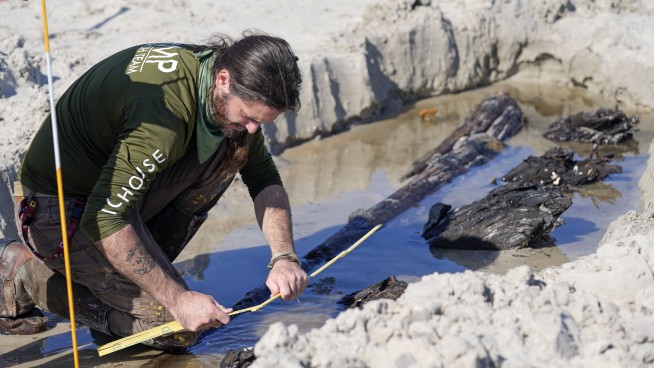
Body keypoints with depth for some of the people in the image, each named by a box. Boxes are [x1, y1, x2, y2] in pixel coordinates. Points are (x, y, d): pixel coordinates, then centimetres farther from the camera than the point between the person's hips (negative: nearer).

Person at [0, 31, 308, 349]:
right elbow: (104, 218, -33)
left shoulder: (231, 96, -6)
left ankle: (148, 258, 3)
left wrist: (284, 256, -11)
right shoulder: (165, 110, -33)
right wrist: (178, 298, -30)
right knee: (177, 331, -11)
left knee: (234, 149, -5)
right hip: (64, 211, -8)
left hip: (117, 187, 8)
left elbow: (265, 180, 4)